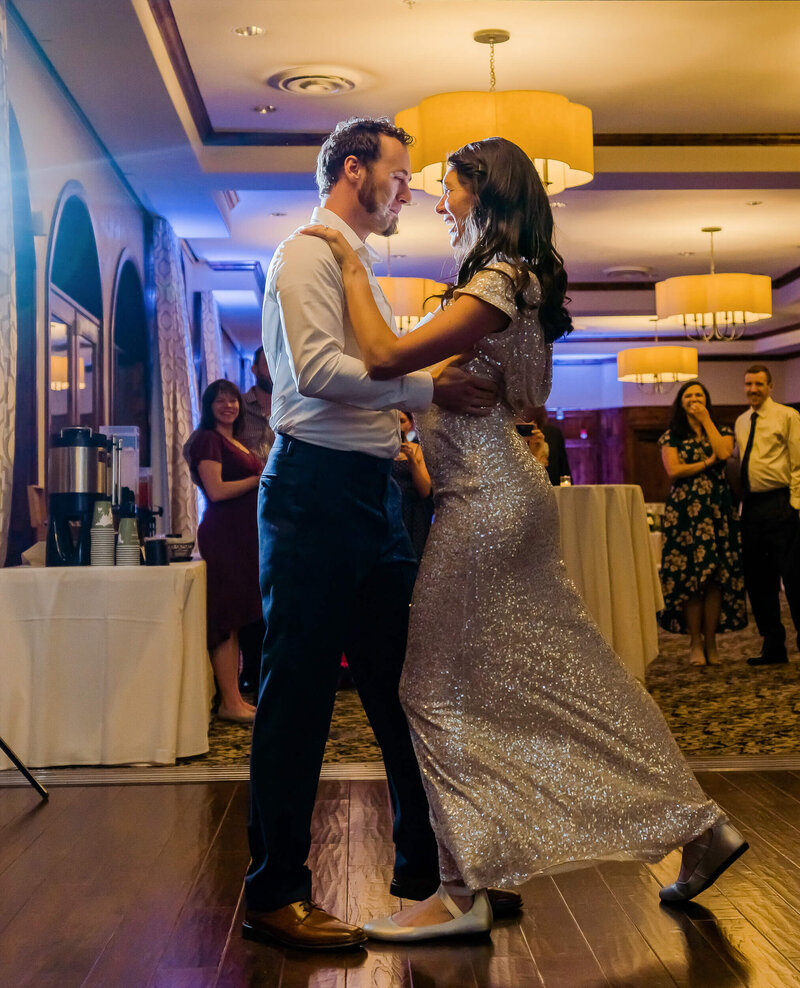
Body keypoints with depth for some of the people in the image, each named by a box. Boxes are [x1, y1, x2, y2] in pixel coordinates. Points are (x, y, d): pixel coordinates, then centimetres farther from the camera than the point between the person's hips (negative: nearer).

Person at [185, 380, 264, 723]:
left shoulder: (236, 442, 22)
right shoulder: (208, 439, -5)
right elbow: (216, 490, -15)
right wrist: (261, 479, -9)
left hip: (243, 534, 9)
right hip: (223, 534, -9)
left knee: (238, 620, 9)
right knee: (226, 621, -8)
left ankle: (235, 699, 13)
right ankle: (229, 703, -6)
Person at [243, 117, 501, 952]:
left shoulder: (360, 268, 23)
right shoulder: (308, 253, -5)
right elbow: (318, 370, -19)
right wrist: (427, 389, -16)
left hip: (370, 491, 9)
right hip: (315, 487, -9)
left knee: (401, 680, 13)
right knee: (298, 689, -3)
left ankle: (425, 860, 26)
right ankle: (274, 893, 8)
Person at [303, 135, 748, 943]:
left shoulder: (495, 286, -15)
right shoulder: (515, 282, 16)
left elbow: (384, 358, -23)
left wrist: (352, 269, -13)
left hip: (484, 502, -10)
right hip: (506, 492, 10)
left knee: (439, 688, -2)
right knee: (564, 674, 14)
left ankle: (463, 891, 6)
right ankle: (698, 825, 23)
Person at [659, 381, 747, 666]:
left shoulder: (722, 431, 14)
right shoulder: (672, 436, 9)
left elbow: (724, 453, -10)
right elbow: (673, 470, -6)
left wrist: (706, 420, -2)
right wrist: (708, 462, -4)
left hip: (717, 509, 1)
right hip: (684, 510, -1)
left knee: (716, 577, -2)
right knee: (689, 576, -5)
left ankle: (711, 642, 5)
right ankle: (695, 643, 2)